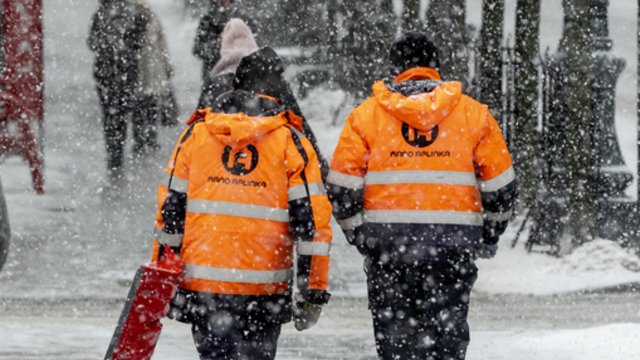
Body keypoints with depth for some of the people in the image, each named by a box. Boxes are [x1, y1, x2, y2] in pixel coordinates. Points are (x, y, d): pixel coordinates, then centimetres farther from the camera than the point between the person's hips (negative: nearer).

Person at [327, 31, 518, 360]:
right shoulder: (474, 113, 5)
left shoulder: (366, 114, 5)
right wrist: (487, 239, 19)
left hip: (387, 245, 0)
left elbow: (342, 187, 1)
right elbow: (500, 187, 6)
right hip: (452, 244, 0)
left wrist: (359, 235, 13)